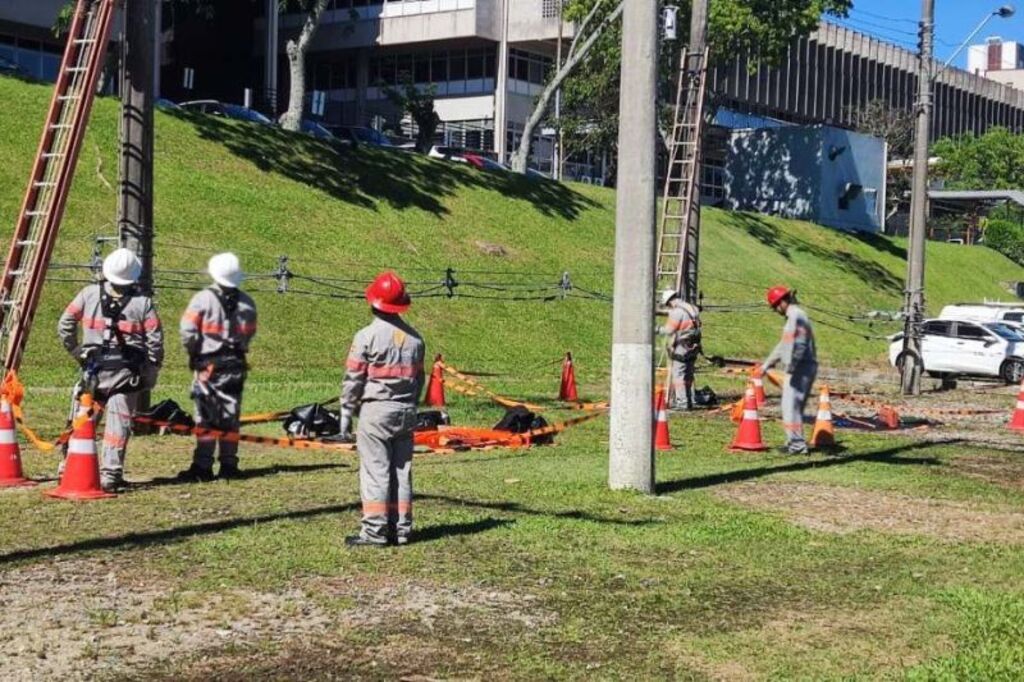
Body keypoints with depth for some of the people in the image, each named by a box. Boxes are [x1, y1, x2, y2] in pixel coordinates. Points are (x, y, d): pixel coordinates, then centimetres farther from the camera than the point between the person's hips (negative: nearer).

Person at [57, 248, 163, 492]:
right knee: (118, 422, 0)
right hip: (126, 373, -2)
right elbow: (155, 341, -4)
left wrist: (75, 351, 17)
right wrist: (151, 375, 7)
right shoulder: (143, 302, -3)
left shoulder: (89, 294, 1)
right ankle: (110, 474, -3)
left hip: (93, 369, 2)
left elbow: (64, 325, 4)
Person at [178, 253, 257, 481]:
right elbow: (250, 334, 8)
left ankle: (203, 467, -3)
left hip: (208, 365, -4)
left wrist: (194, 353, 4)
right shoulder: (246, 303, 4)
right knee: (230, 417, 9)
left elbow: (188, 333, -13)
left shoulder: (203, 299, -12)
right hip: (236, 365, 4)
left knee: (206, 417, -2)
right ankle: (229, 466, 12)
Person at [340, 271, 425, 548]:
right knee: (402, 470, 9)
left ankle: (375, 531, -3)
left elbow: (353, 379, -8)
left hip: (375, 410, -5)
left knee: (375, 470, -3)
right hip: (406, 411, 6)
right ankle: (400, 529, 12)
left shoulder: (367, 336, -10)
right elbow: (418, 378, 13)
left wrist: (346, 414, -1)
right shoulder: (415, 338, 8)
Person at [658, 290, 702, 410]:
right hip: (693, 348, 8)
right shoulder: (693, 309, 12)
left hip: (681, 348, -8)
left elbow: (669, 330, -15)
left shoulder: (677, 312, -14)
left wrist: (658, 329, 2)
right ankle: (688, 402, 20)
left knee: (678, 375, -3)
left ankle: (681, 402, -5)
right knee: (688, 376, 16)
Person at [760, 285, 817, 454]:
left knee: (791, 405, -8)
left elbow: (798, 345, -22)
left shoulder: (796, 316, -14)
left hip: (801, 368, -10)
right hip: (801, 369, 10)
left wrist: (790, 368, -22)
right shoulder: (792, 316, 20)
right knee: (793, 406, 16)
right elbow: (784, 345, 27)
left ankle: (798, 444, -7)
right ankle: (793, 442, 23)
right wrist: (767, 364, 31)